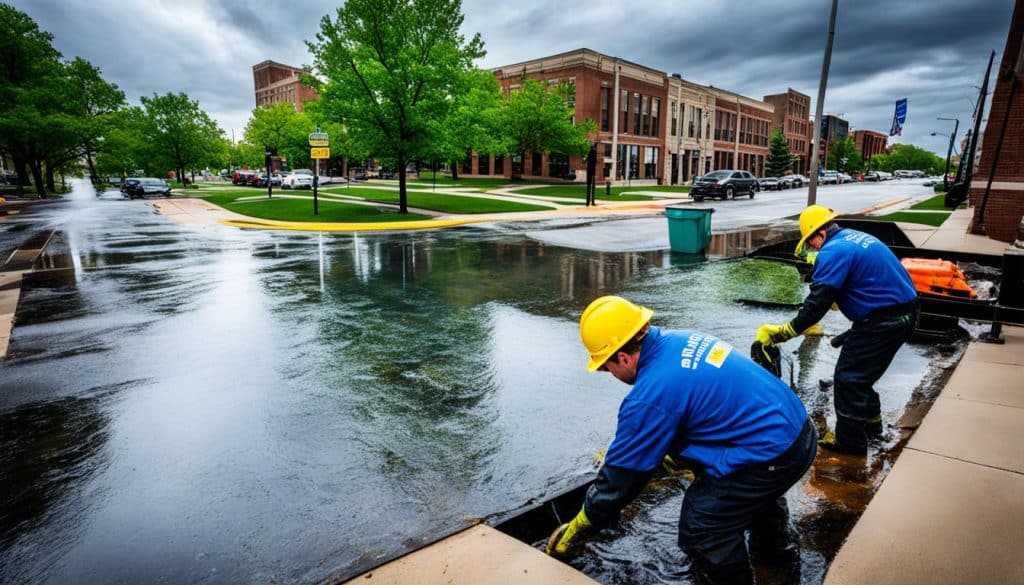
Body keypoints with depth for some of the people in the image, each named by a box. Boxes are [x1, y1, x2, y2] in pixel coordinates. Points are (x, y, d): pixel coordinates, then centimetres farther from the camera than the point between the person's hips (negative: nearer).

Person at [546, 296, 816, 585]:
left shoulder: (649, 397, -23)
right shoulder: (682, 340, 2)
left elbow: (620, 477, -12)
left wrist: (575, 533, 3)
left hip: (773, 455, -10)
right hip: (798, 429, 10)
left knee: (701, 534, 2)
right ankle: (773, 542, 64)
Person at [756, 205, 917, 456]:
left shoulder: (833, 252, -17)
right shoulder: (856, 237, 13)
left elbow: (816, 305, -22)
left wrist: (780, 332, -18)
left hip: (882, 321, -10)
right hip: (904, 313, 10)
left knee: (848, 377, 1)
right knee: (861, 371, 24)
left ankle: (849, 440, 12)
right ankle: (870, 419, 39)